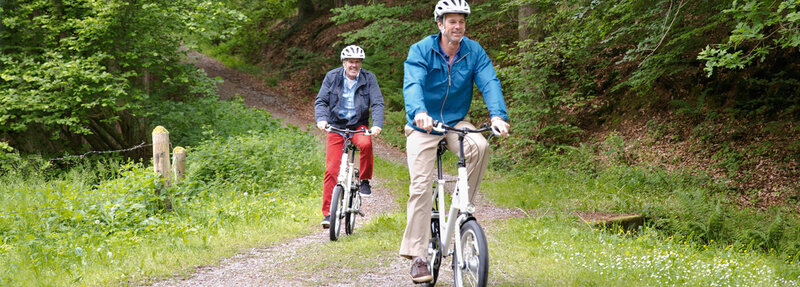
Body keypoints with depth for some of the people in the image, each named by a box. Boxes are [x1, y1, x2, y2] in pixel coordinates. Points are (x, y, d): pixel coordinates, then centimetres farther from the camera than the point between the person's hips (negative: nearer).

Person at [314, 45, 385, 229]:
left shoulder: (369, 78, -1)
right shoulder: (332, 77, 0)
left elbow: (378, 103, -8)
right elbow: (321, 101, -3)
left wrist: (377, 125, -25)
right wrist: (321, 119, -23)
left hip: (358, 125, 0)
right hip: (336, 126, 1)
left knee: (366, 144, -35)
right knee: (331, 170, -8)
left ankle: (365, 180, -10)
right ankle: (327, 213, -1)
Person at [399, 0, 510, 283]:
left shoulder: (474, 52, -6)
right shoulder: (421, 50, -14)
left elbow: (489, 82, -19)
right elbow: (412, 84, -29)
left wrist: (498, 115, -38)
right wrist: (419, 112, -50)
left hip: (456, 122, 2)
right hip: (423, 126, -2)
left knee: (479, 146, -30)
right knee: (421, 186, -11)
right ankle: (418, 256, -4)